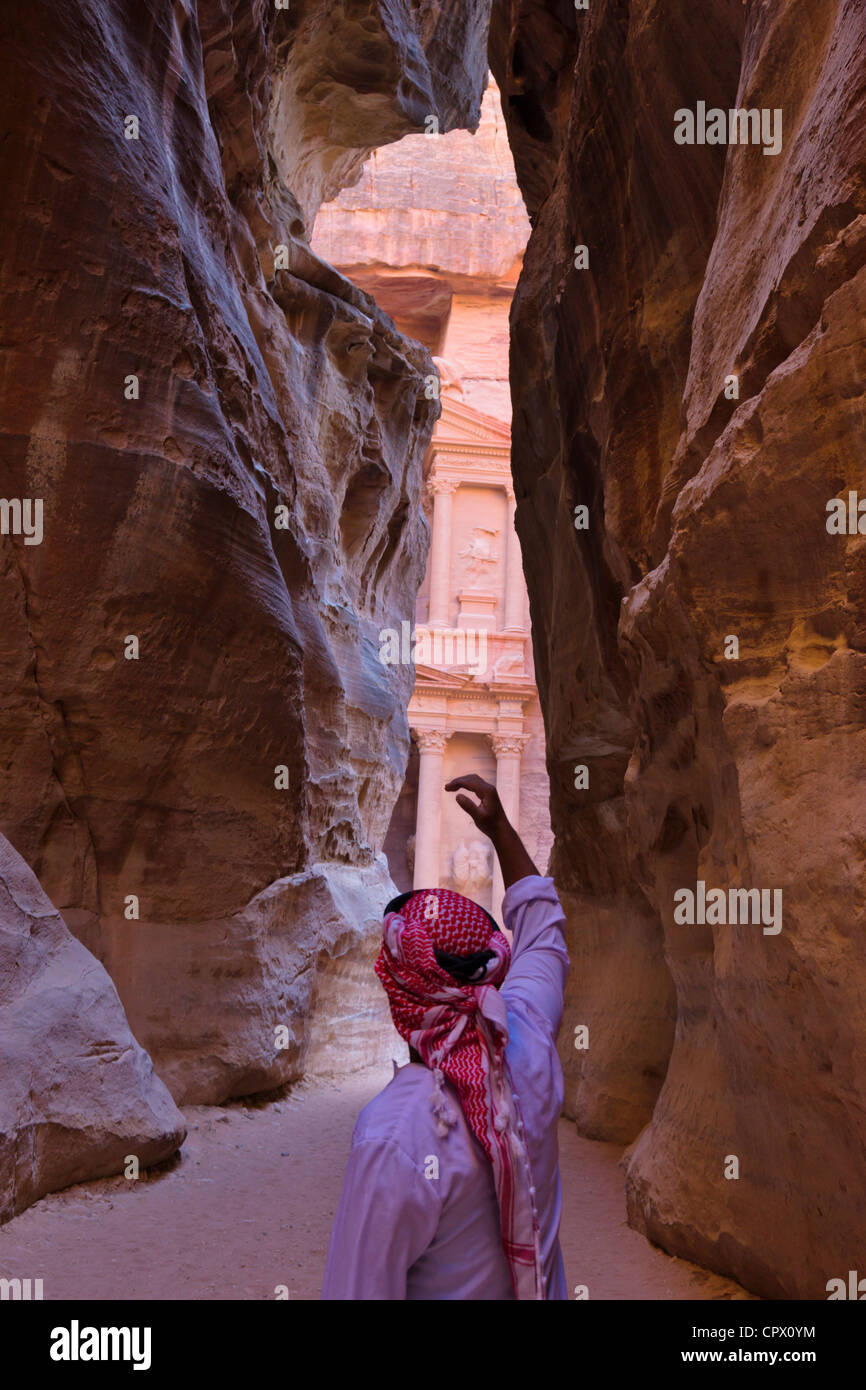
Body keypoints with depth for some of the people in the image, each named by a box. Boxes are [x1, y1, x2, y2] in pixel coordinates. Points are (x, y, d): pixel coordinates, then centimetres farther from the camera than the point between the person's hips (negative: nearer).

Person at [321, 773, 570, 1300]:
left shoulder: (393, 1139, -34)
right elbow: (540, 926, 2)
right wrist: (501, 829, 8)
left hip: (448, 1293, -5)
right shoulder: (527, 1044, -17)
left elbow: (362, 1291, -28)